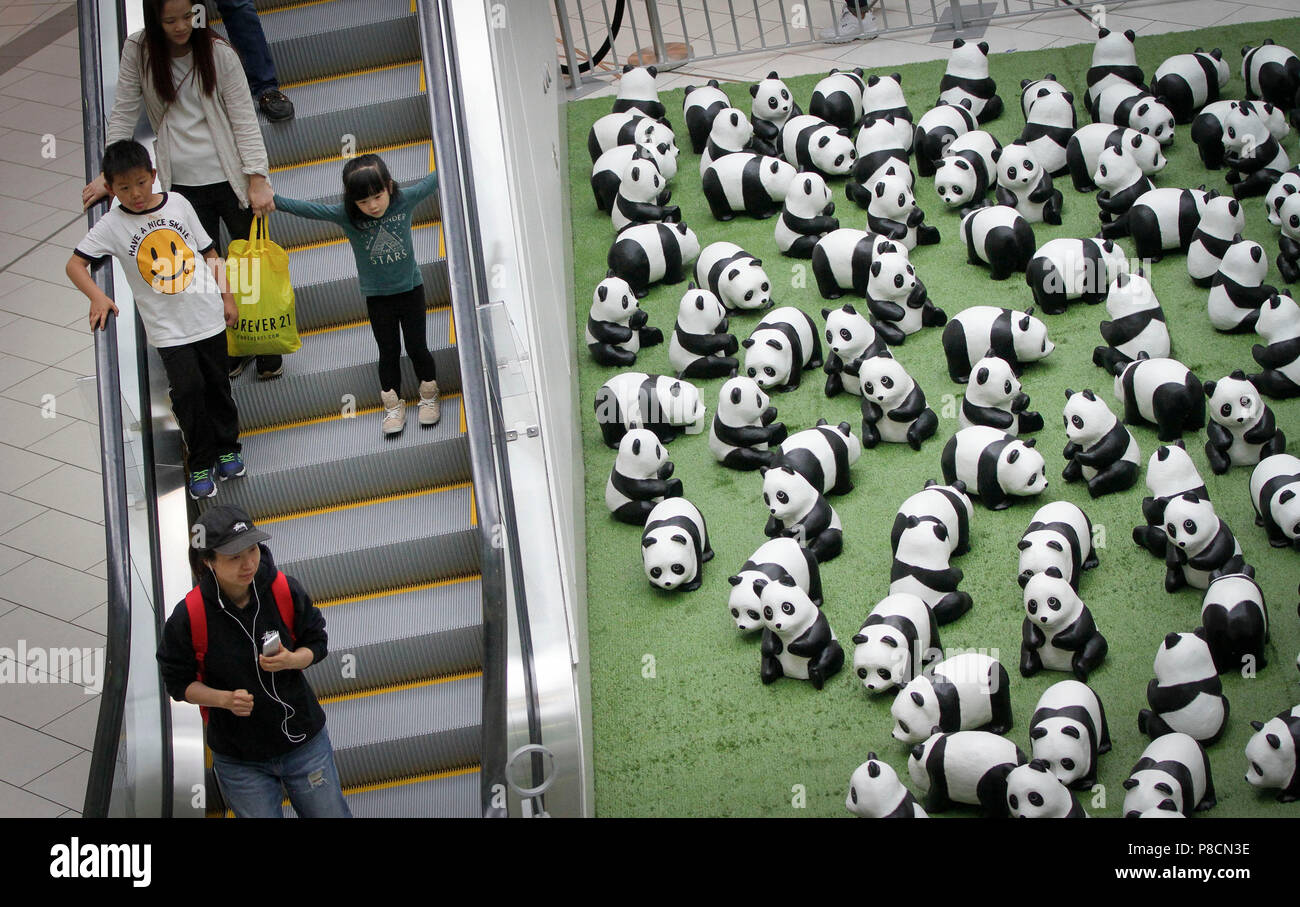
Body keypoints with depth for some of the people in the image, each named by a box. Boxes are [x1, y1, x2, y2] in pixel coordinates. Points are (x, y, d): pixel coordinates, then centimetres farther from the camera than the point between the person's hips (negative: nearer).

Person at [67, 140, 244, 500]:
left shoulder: (177, 203, -1)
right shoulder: (112, 225, -8)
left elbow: (209, 252, 7)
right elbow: (75, 264, -9)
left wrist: (226, 296, 8)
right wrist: (97, 297, -25)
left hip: (207, 314, 2)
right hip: (167, 328, -2)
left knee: (217, 383, 13)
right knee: (187, 389, -11)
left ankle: (226, 447, 34)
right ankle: (200, 463, 4)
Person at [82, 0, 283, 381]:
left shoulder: (218, 53, -9)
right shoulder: (138, 51, -3)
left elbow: (244, 119, -8)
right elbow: (124, 114, 3)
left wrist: (257, 180, -14)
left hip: (230, 176, -1)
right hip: (182, 183, 2)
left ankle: (268, 351, 21)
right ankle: (227, 351, 19)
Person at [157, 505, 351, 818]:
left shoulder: (286, 590, -13)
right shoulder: (188, 616, -18)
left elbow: (317, 643, 2)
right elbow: (178, 683, -7)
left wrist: (291, 660, -20)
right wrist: (224, 698, -24)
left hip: (305, 744, 2)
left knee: (331, 814, 13)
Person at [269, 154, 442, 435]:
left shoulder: (404, 201, -16)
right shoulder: (346, 215, -17)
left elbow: (431, 182, -8)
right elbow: (307, 209, -23)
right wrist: (272, 200, -33)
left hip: (410, 289, 0)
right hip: (377, 297, 0)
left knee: (417, 348, 7)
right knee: (388, 352, 10)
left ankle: (429, 395, 30)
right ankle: (393, 406, 26)